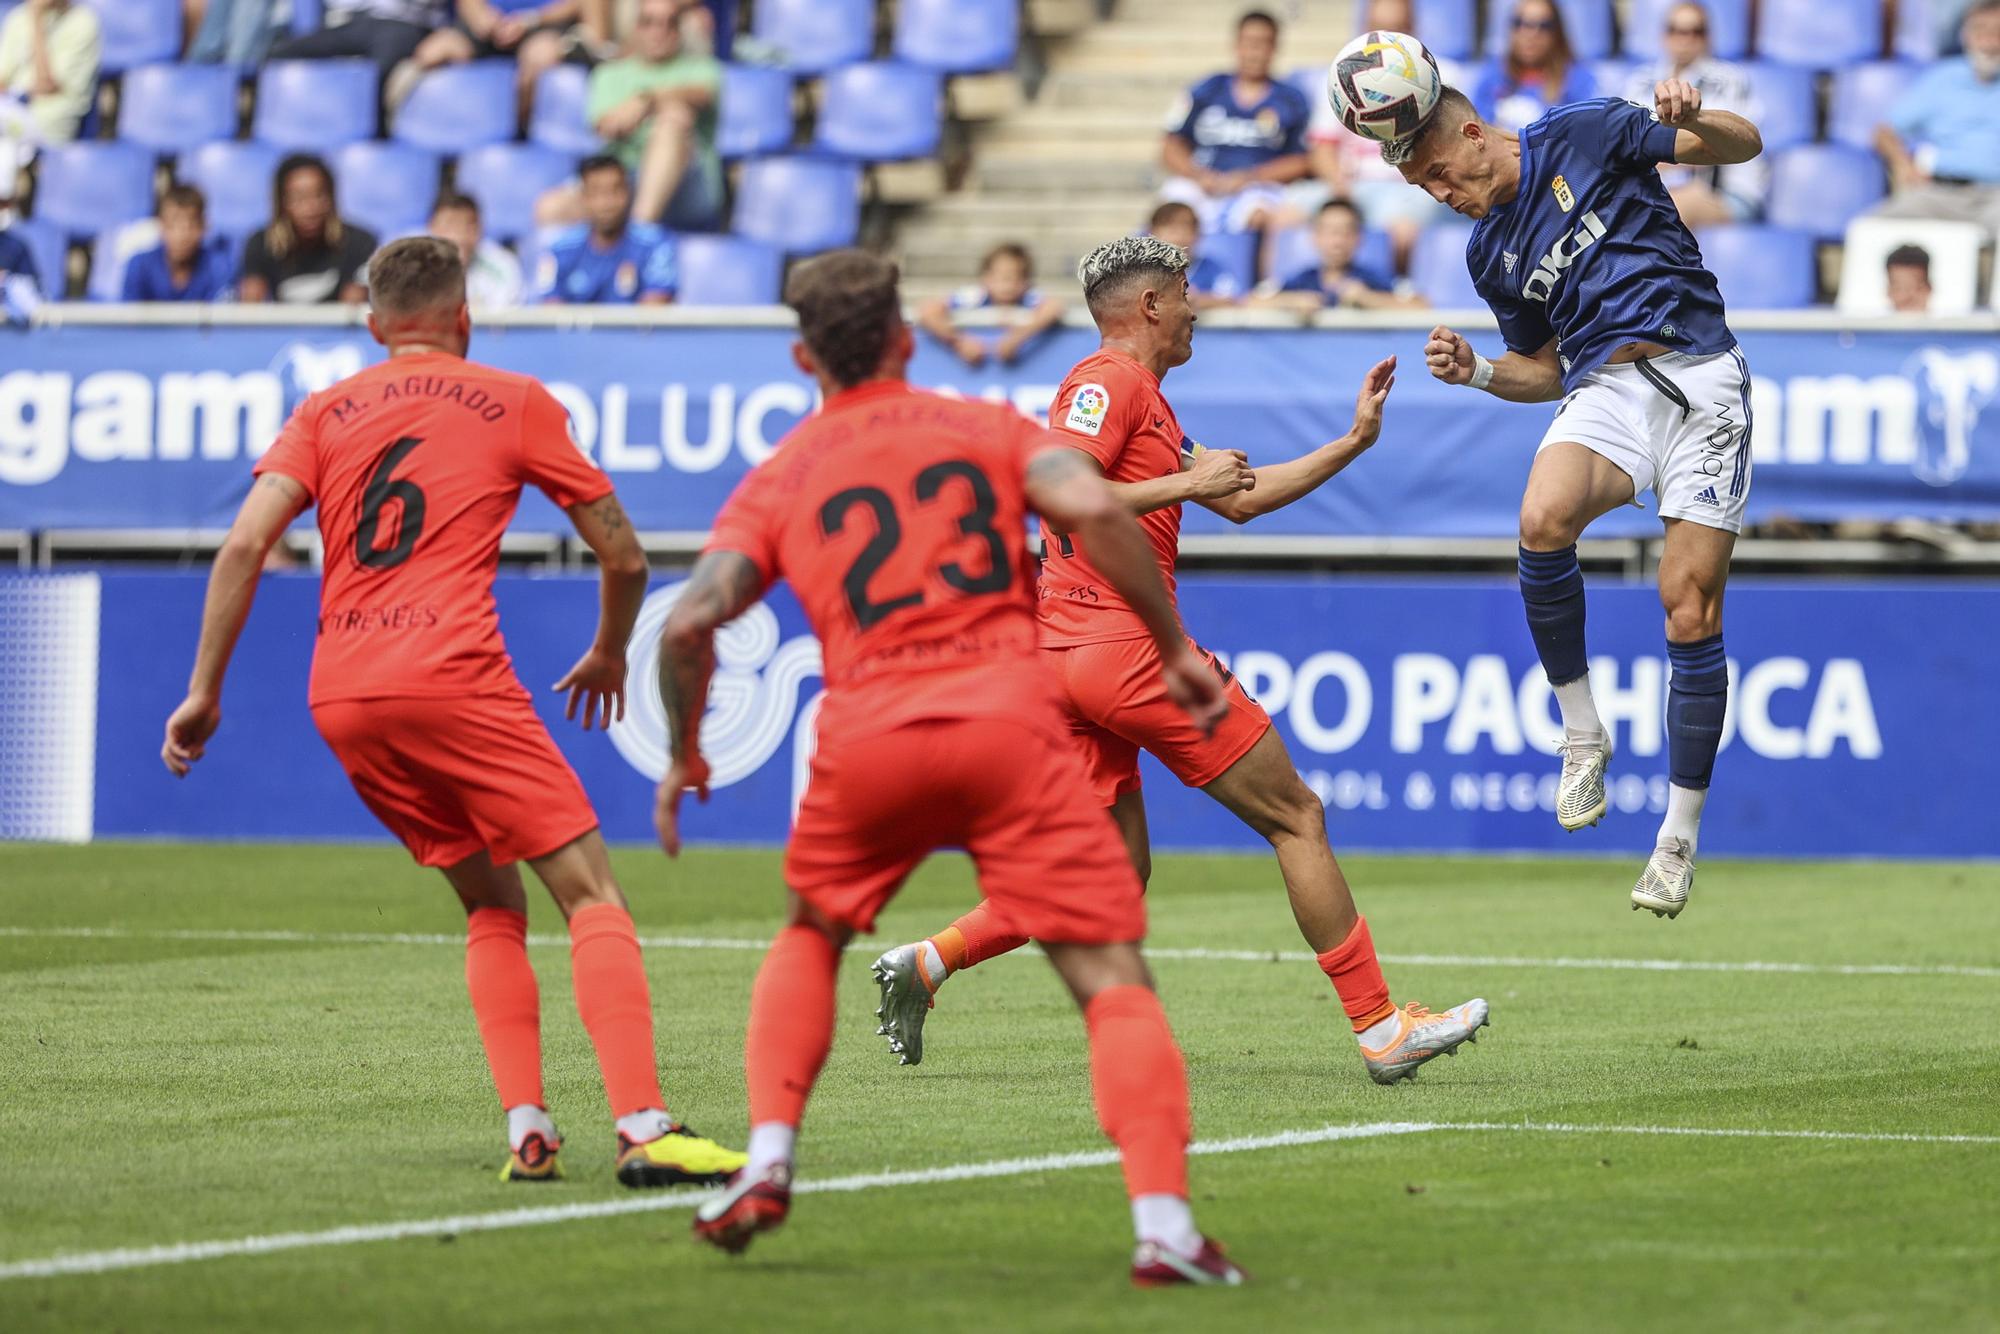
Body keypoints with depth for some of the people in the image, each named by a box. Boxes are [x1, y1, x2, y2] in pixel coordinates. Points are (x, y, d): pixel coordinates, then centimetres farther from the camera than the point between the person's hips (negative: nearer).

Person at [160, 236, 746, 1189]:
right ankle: (643, 1127, -18)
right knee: (591, 895, -3)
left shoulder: (324, 412, 18)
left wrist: (204, 692, 5)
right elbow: (623, 556, 14)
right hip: (452, 676, -4)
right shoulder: (515, 403, 12)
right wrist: (609, 655, 32)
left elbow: (244, 546, 3)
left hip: (340, 700, 4)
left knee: (492, 904, 18)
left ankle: (526, 1129, 3)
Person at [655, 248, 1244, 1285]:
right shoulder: (988, 429, 16)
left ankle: (767, 1163, 14)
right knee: (1113, 980, -1)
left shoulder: (780, 480, 17)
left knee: (809, 938, 30)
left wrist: (684, 755, 17)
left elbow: (690, 622, 3)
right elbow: (1093, 510, -4)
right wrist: (1174, 647, 4)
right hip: (1009, 725, -2)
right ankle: (1163, 1221, -18)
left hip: (867, 742, 2)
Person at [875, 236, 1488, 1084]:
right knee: (1297, 818, -1)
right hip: (1128, 646, -10)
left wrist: (1352, 442, 26)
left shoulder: (1142, 399, 24)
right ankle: (1379, 1029, 0)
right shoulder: (1108, 381, -7)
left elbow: (1240, 499, 29)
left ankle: (924, 964, 0)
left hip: (1068, 660, 10)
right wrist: (1184, 484, -18)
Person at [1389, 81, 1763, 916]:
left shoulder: (1585, 136, 1)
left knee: (1690, 610, -9)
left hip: (1698, 374, -4)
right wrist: (1479, 373, 4)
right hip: (1605, 387, 4)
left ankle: (1679, 838, 3)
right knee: (1543, 520, -30)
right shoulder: (1488, 253, 16)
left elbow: (1743, 145, 2)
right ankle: (1581, 735, -12)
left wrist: (1693, 121, -21)